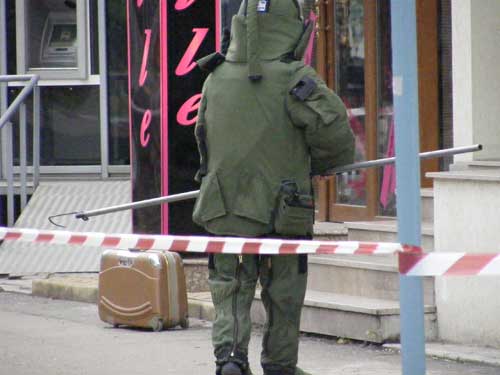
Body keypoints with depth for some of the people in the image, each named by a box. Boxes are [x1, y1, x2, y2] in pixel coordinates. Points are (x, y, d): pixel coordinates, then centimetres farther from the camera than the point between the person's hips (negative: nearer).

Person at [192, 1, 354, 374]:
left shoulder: (216, 80, 1)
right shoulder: (296, 81, -13)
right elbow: (337, 140, -11)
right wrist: (308, 166, 10)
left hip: (226, 210, 3)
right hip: (282, 212, -3)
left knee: (231, 289, 10)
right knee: (283, 296, 12)